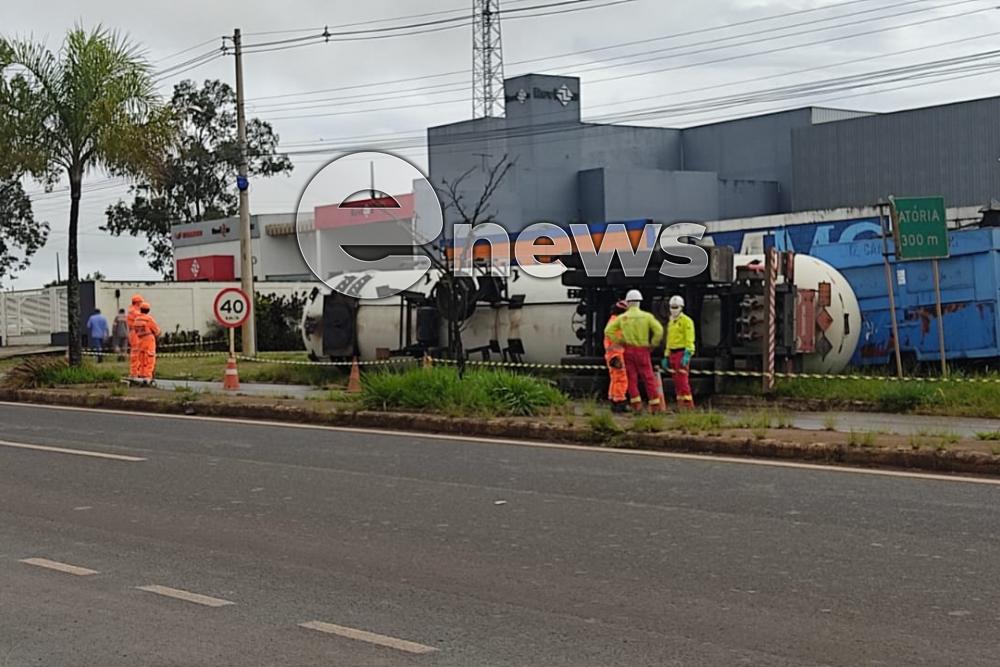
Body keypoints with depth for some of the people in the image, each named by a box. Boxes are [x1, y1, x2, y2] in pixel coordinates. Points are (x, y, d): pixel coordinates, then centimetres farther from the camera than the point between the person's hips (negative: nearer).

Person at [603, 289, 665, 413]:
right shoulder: (647, 316, -4)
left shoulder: (622, 317, -1)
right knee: (648, 378, 5)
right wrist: (653, 344, 0)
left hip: (628, 349, 1)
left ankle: (636, 404, 2)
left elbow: (608, 331, -5)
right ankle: (655, 405, 4)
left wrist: (619, 341, 3)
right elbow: (659, 330, -13)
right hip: (642, 350, -1)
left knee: (631, 378, 7)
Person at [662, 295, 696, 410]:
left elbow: (689, 340, -13)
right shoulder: (671, 322, 19)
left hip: (682, 353, -8)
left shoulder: (686, 321, -7)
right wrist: (666, 356, 20)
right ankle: (680, 404, 12)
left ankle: (688, 404, -11)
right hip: (673, 353, 8)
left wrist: (687, 355, -22)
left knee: (682, 380, -13)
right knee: (676, 381, 8)